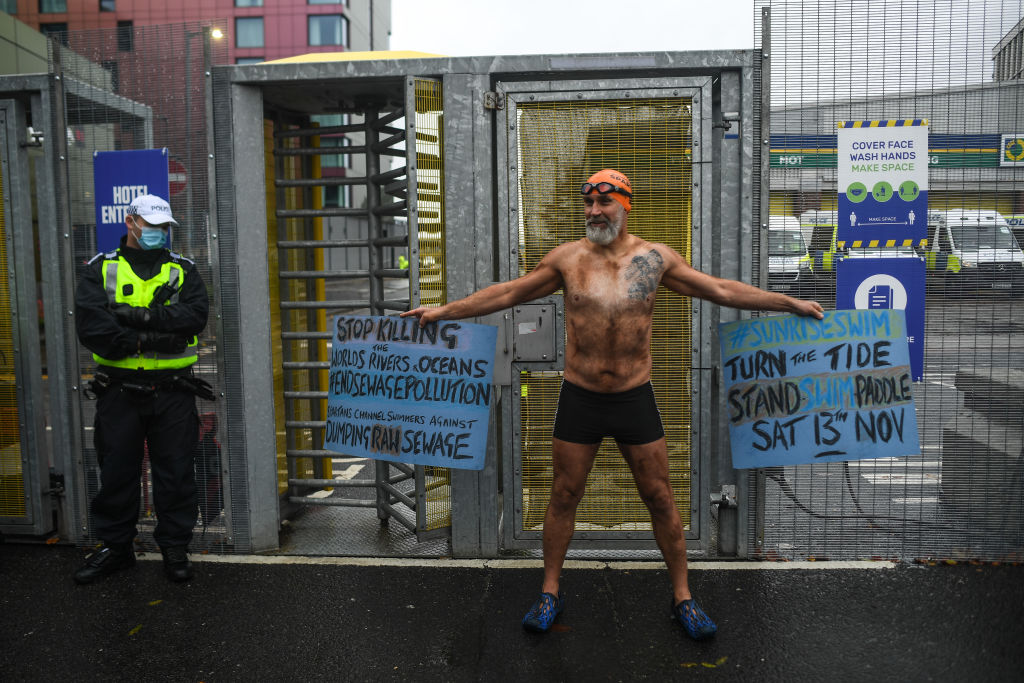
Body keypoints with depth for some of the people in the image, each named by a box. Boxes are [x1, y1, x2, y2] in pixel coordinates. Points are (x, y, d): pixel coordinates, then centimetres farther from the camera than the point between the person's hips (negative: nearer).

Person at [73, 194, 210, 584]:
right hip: (118, 391, 0)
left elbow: (196, 314, -9)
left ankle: (175, 548, 20)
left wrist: (143, 315, -18)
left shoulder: (182, 269, 9)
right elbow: (89, 325, -9)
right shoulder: (101, 269, 6)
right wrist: (144, 341, -16)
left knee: (176, 474, 6)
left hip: (173, 391, 0)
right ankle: (115, 547, 27)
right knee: (117, 472, 10)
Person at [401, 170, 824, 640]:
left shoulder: (655, 258, -1)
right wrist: (444, 311, 5)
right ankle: (550, 593, 27)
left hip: (635, 398, 0)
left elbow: (723, 290, 5)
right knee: (563, 497, 9)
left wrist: (790, 303, 6)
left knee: (660, 499, 7)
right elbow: (509, 293, 6)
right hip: (579, 398, 0)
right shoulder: (567, 257, -1)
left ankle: (683, 598, 25)